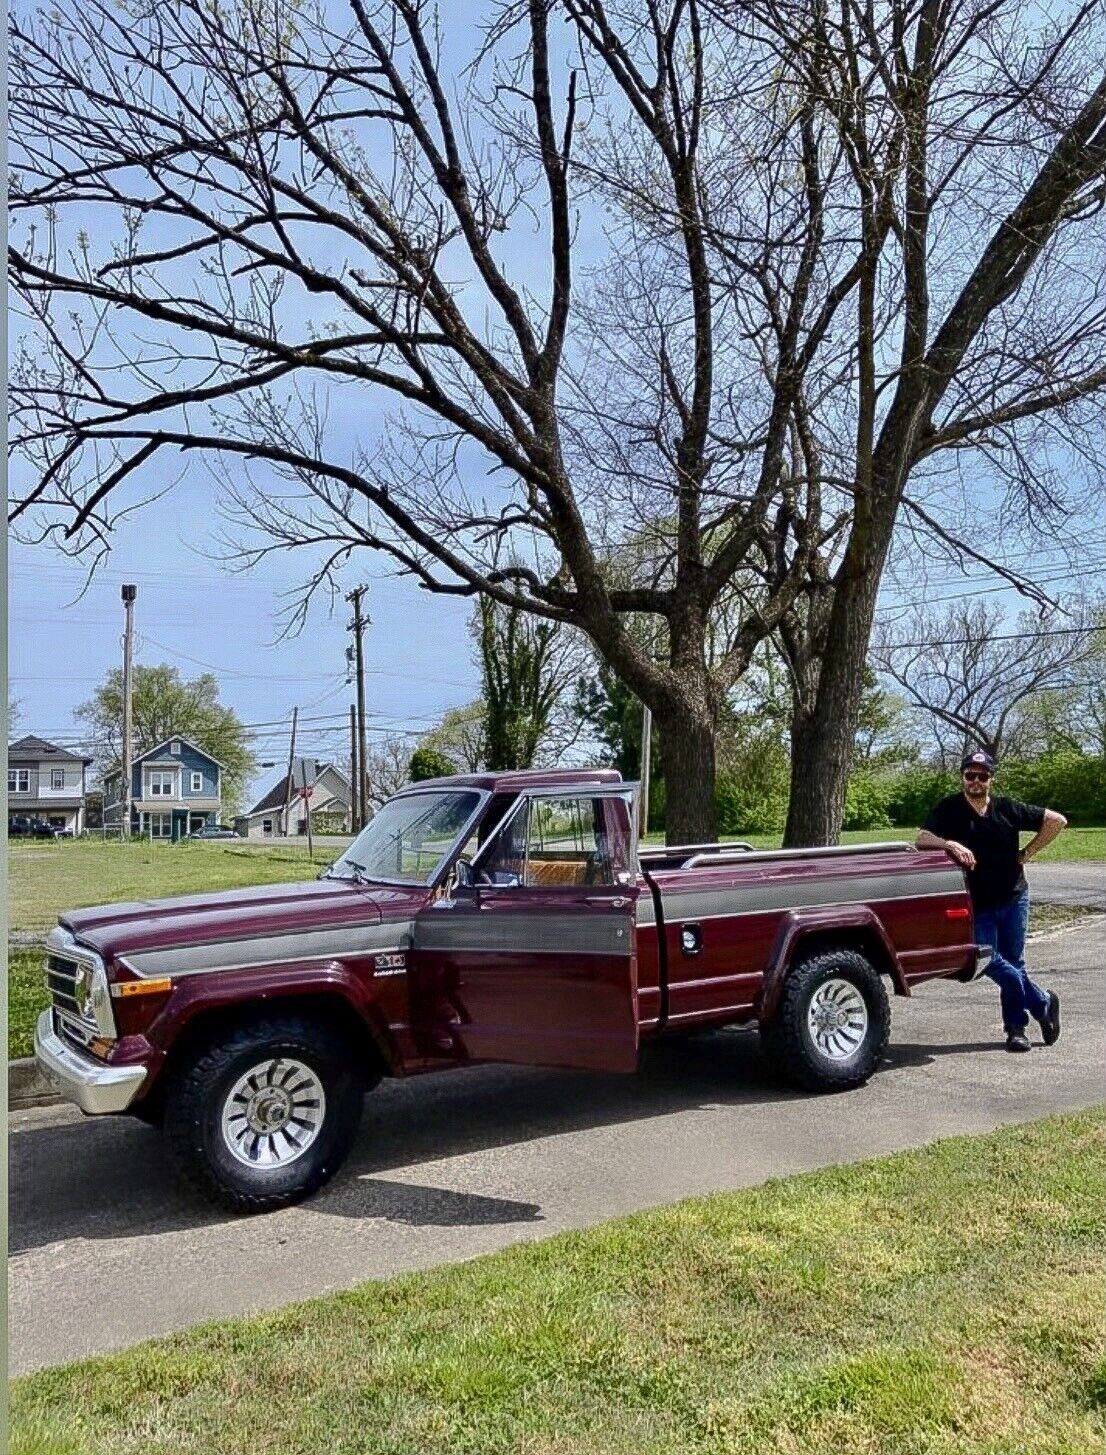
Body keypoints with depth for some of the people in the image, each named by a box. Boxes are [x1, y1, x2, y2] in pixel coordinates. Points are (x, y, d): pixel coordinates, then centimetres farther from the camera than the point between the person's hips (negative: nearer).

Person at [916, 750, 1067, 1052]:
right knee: (991, 962, -7)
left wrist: (1027, 853, 2)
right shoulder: (948, 809, -3)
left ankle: (1016, 1027, 20)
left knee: (1013, 963, 7)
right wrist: (950, 844, -33)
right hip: (976, 905, -1)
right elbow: (921, 840, -15)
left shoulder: (1007, 808, 1)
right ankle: (1043, 1003, 14)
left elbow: (1056, 820, 7)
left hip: (1013, 899, 1)